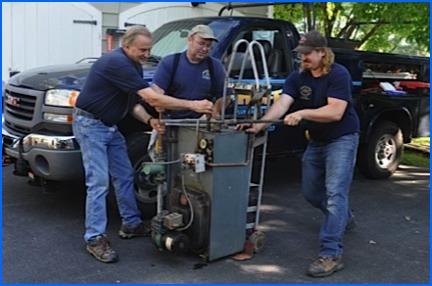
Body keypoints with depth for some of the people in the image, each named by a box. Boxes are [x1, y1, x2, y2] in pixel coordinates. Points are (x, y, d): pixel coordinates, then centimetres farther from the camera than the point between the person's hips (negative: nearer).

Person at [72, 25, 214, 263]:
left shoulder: (134, 65, 6)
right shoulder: (117, 63, -25)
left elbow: (134, 103, 8)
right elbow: (152, 98, -32)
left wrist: (149, 120, -13)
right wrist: (192, 105, -31)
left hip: (110, 126, 10)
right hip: (90, 125, -10)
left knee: (124, 176, 12)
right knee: (98, 181, -12)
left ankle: (131, 224, 23)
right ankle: (95, 238, -6)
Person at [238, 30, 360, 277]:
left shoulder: (338, 74, -19)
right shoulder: (297, 77, -3)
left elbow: (335, 112, -27)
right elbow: (282, 103, -17)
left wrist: (302, 113, -36)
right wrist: (259, 125, -32)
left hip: (342, 139, -7)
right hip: (316, 141, 7)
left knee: (335, 192, -16)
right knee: (311, 192, 15)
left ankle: (332, 254, -14)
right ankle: (344, 218, 43)